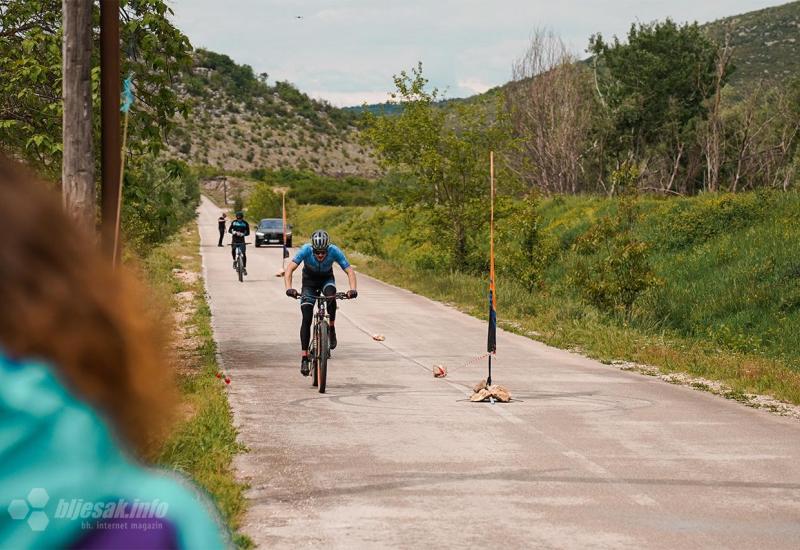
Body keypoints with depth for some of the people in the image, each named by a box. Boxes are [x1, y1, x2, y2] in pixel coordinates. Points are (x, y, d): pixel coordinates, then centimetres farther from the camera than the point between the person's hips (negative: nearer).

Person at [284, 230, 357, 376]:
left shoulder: (334, 251, -30)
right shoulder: (306, 250, -32)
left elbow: (350, 271, -29)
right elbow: (289, 269, -37)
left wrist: (353, 289, -47)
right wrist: (289, 288, -54)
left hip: (327, 279, 0)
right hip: (309, 281, 0)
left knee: (331, 294, -36)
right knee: (306, 319, -12)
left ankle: (332, 328, -13)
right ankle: (304, 357, -7)